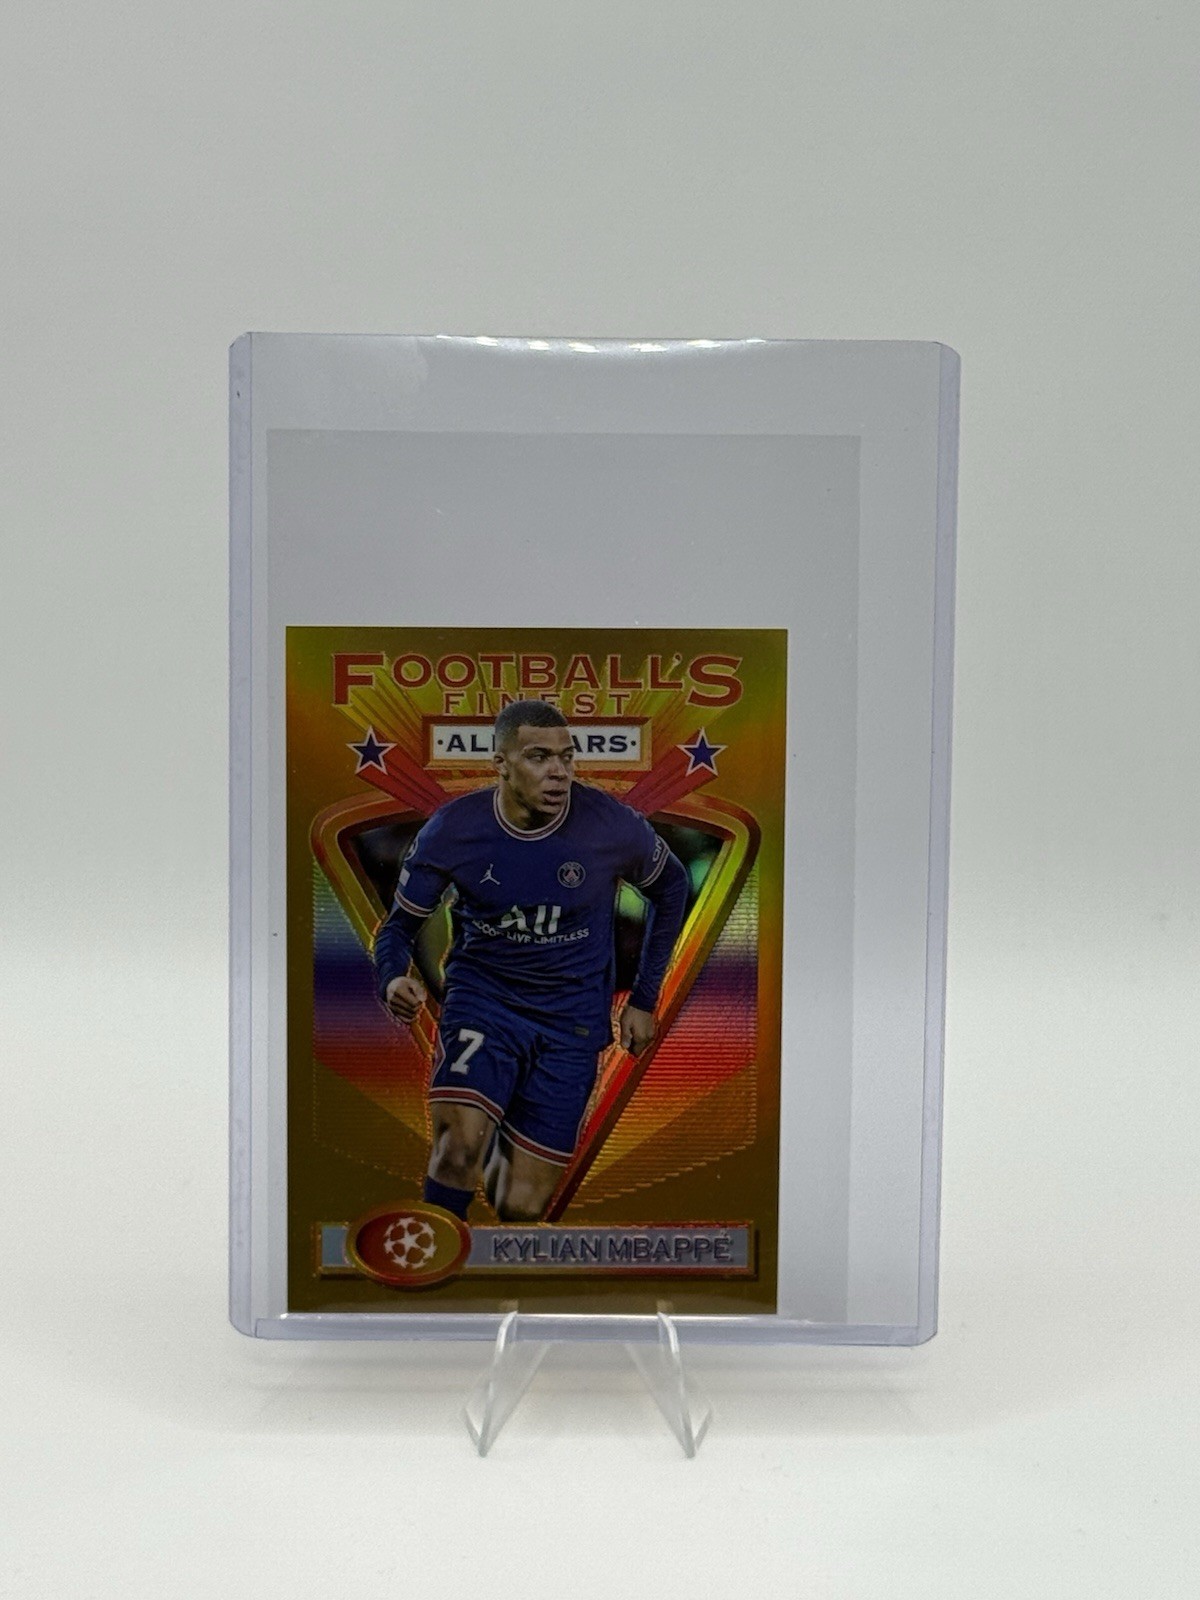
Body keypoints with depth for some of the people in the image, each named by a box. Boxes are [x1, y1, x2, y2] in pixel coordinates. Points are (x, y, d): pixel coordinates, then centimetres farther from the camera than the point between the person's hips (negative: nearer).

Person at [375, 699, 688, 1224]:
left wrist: (644, 999, 6)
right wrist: (393, 979, -25)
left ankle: (502, 1152, 38)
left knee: (522, 1208, 2)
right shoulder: (452, 828, -12)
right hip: (481, 999, 0)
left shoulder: (612, 825, -13)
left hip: (571, 1021, 1)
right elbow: (399, 924, -1)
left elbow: (670, 887, 6)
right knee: (460, 1142, -28)